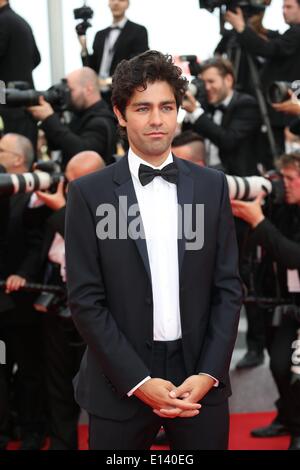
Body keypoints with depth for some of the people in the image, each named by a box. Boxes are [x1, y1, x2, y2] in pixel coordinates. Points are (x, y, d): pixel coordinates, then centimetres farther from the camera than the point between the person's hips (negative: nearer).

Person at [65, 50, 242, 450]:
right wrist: (139, 382, -11)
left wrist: (209, 373, -6)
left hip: (201, 380, 2)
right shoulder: (89, 193, -3)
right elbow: (85, 300, -6)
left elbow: (228, 288, 4)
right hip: (121, 385, -2)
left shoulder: (212, 186, 4)